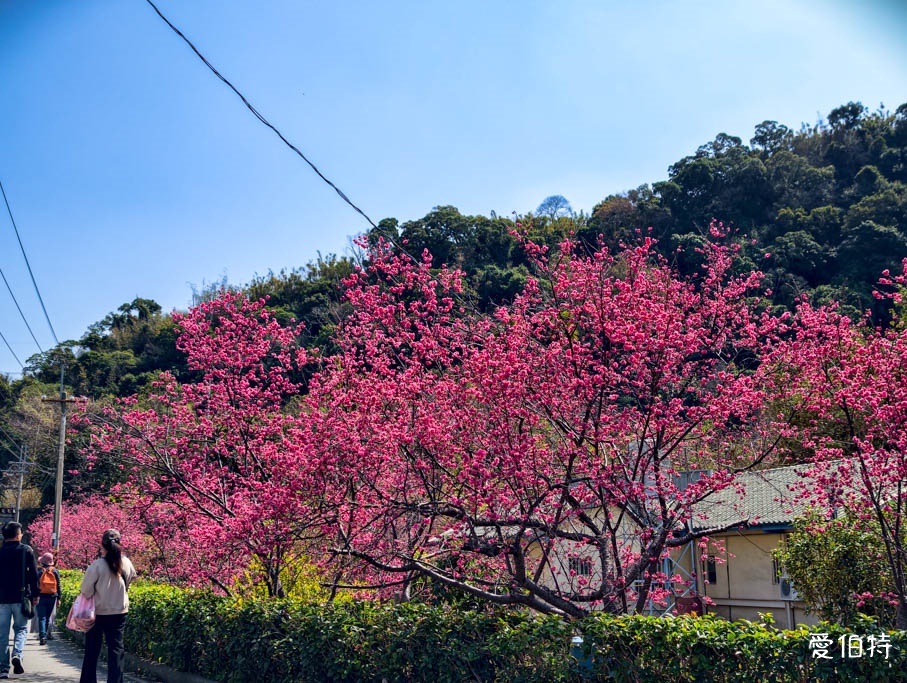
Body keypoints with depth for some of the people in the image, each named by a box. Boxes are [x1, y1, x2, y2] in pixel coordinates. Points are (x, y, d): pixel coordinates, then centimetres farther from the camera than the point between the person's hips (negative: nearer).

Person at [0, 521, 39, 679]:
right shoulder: (27, 550, -3)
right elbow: (34, 574, -5)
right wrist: (35, 595, 2)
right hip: (21, 598, -2)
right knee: (21, 628, 12)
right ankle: (17, 654, -13)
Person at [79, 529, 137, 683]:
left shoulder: (97, 565, -18)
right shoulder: (126, 563, -7)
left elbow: (86, 590, -13)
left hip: (98, 612, -2)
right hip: (119, 612, 2)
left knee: (92, 650, 14)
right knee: (116, 649, 6)